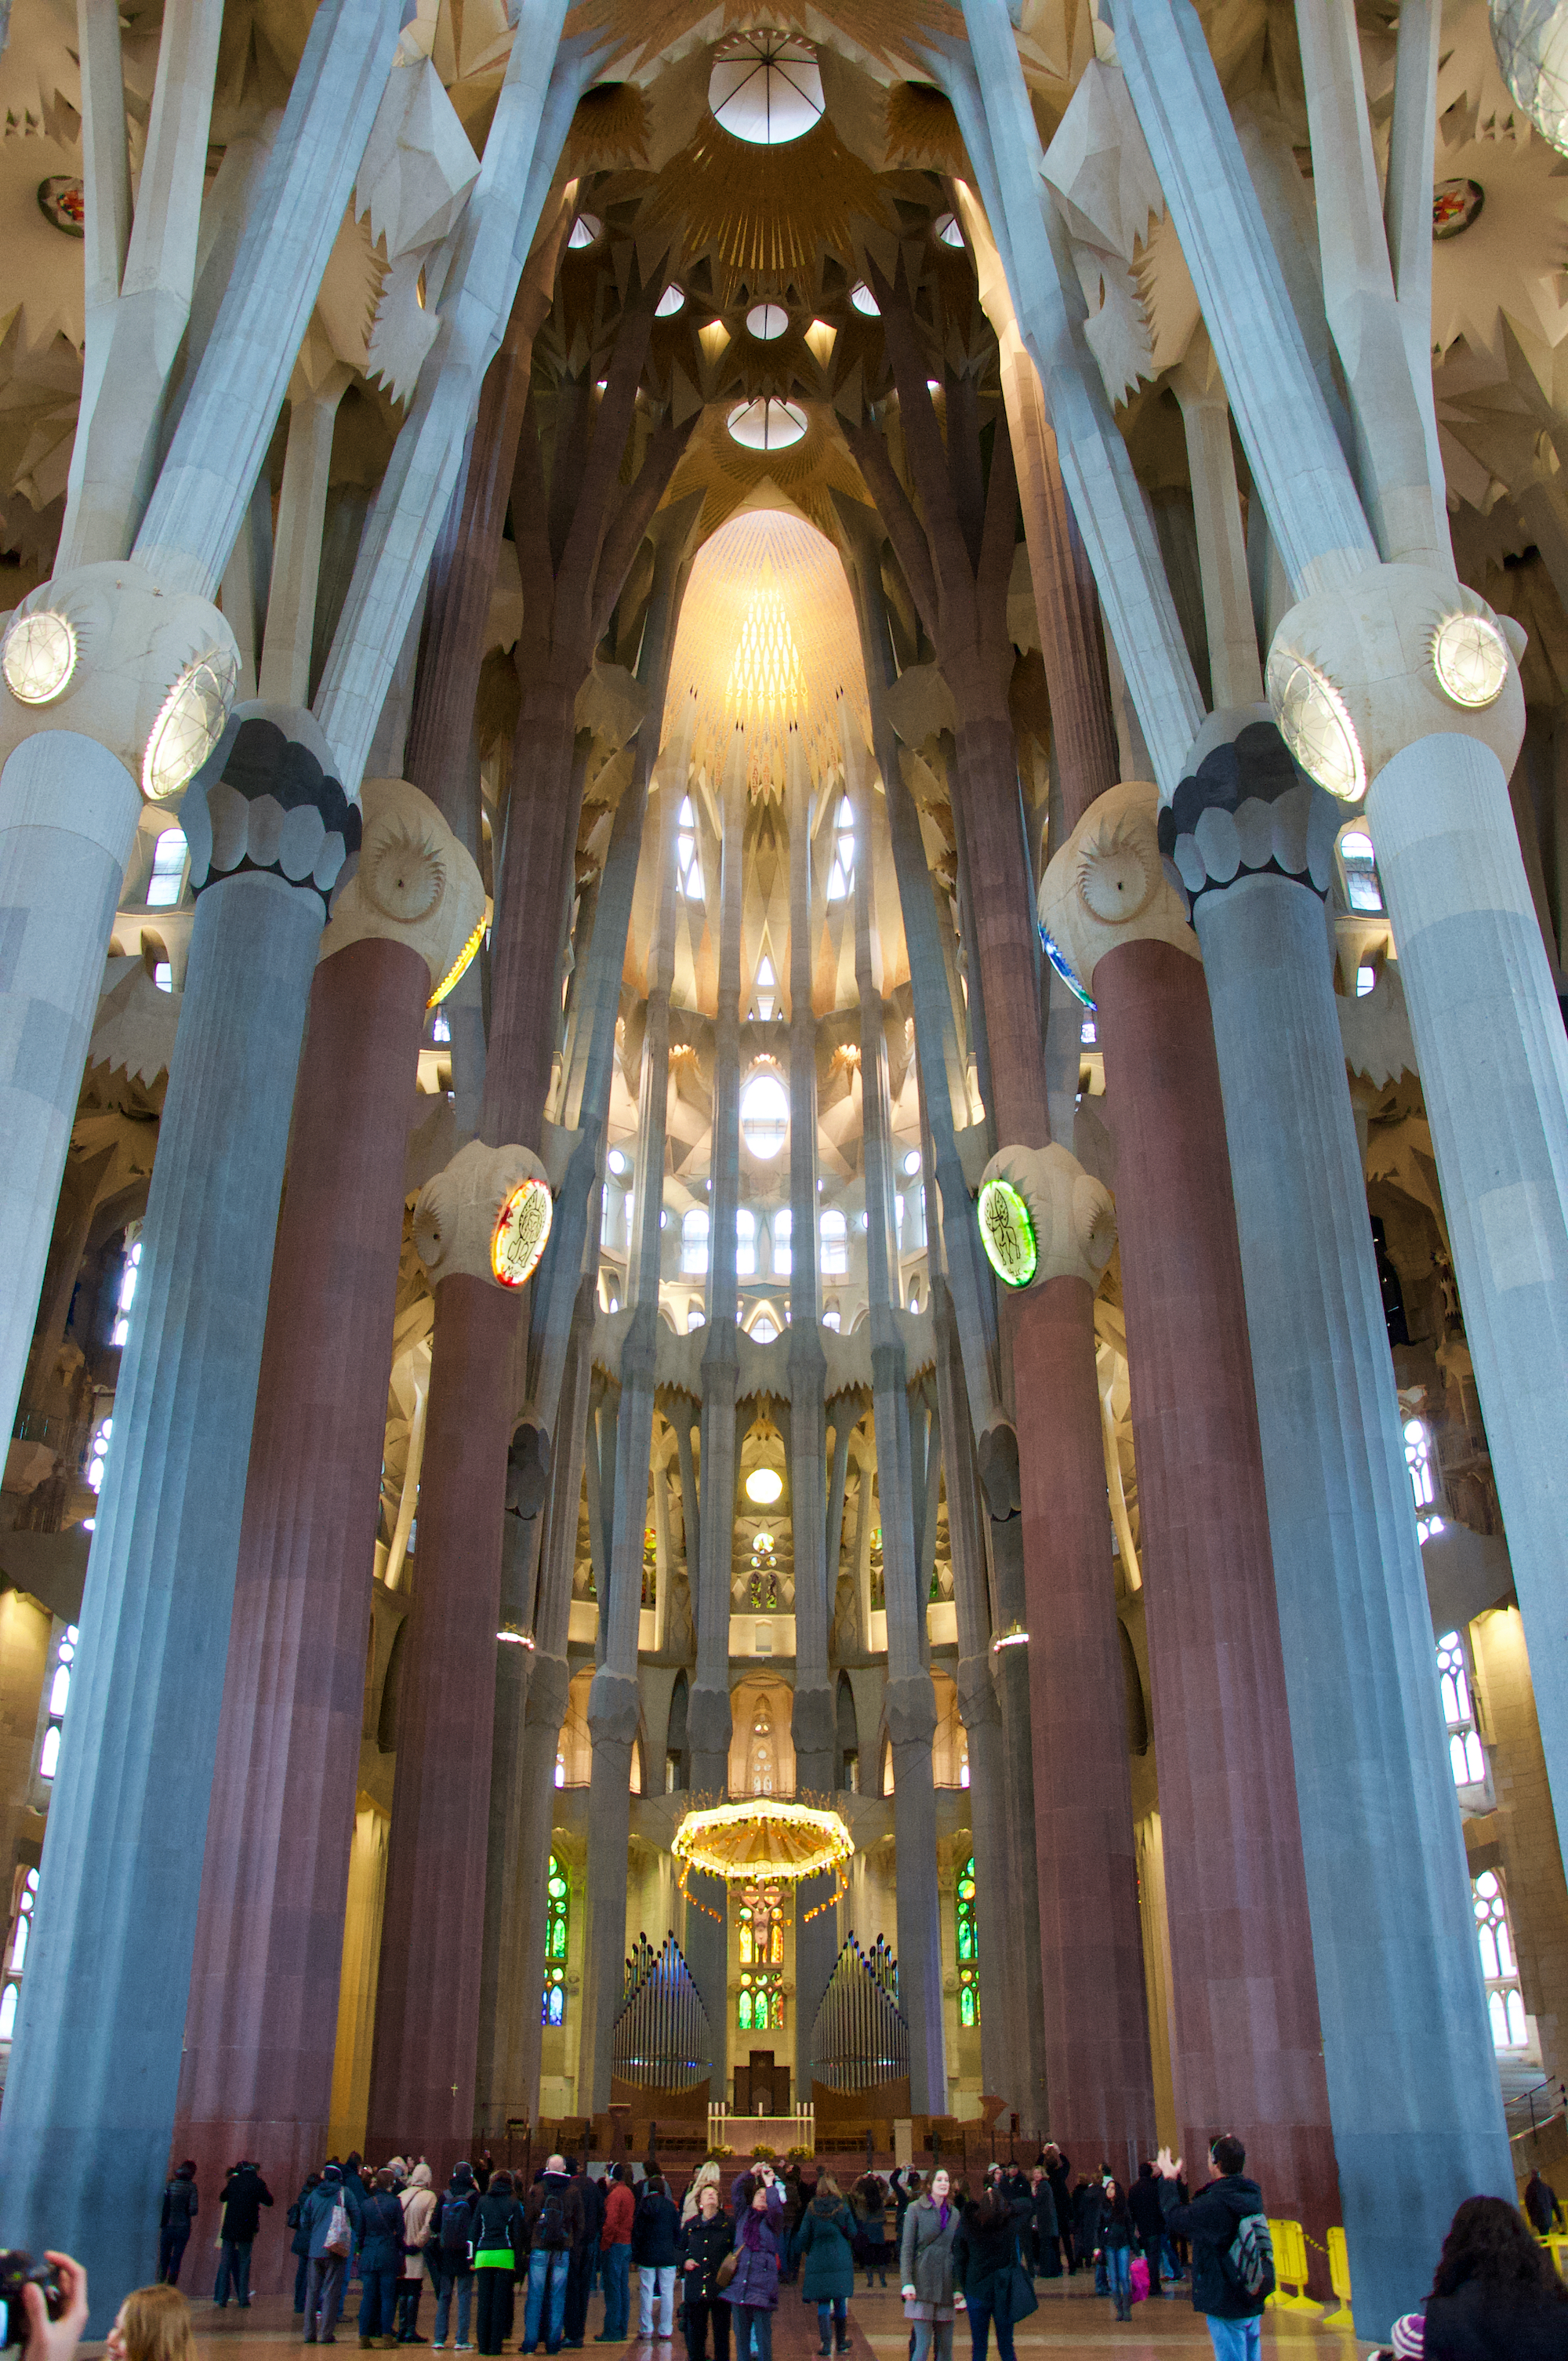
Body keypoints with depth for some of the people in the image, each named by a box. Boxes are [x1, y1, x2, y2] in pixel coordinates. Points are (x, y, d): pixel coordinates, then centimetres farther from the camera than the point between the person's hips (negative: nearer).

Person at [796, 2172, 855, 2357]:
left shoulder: (812, 2208, -2)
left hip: (818, 2261, 0)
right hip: (841, 2260, 0)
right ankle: (841, 2342, 17)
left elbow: (803, 2235, 3)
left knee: (822, 2303, 5)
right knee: (840, 2302, 10)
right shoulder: (843, 2207, -3)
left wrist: (805, 2252, 20)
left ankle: (824, 2343, -4)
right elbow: (852, 2233, 3)